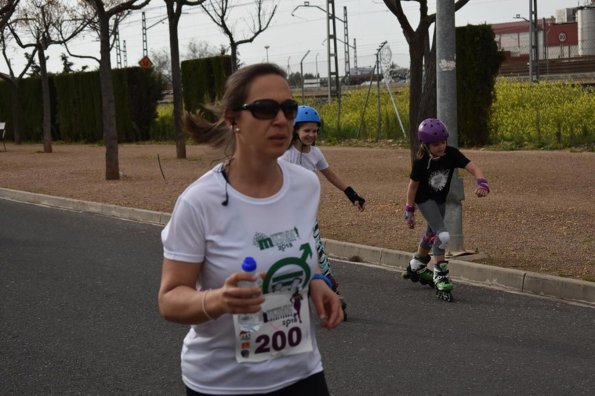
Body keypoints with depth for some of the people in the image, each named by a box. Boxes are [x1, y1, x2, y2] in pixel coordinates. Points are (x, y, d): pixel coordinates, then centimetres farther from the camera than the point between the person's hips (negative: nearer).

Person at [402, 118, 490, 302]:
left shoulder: (451, 153, -22)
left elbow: (473, 168, -30)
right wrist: (409, 211, -9)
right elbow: (413, 185, -15)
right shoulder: (421, 162, -27)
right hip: (425, 199, -5)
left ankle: (416, 266, 45)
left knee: (432, 234, 22)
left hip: (440, 199, 5)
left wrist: (481, 183, -50)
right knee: (443, 236, -21)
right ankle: (440, 276, -10)